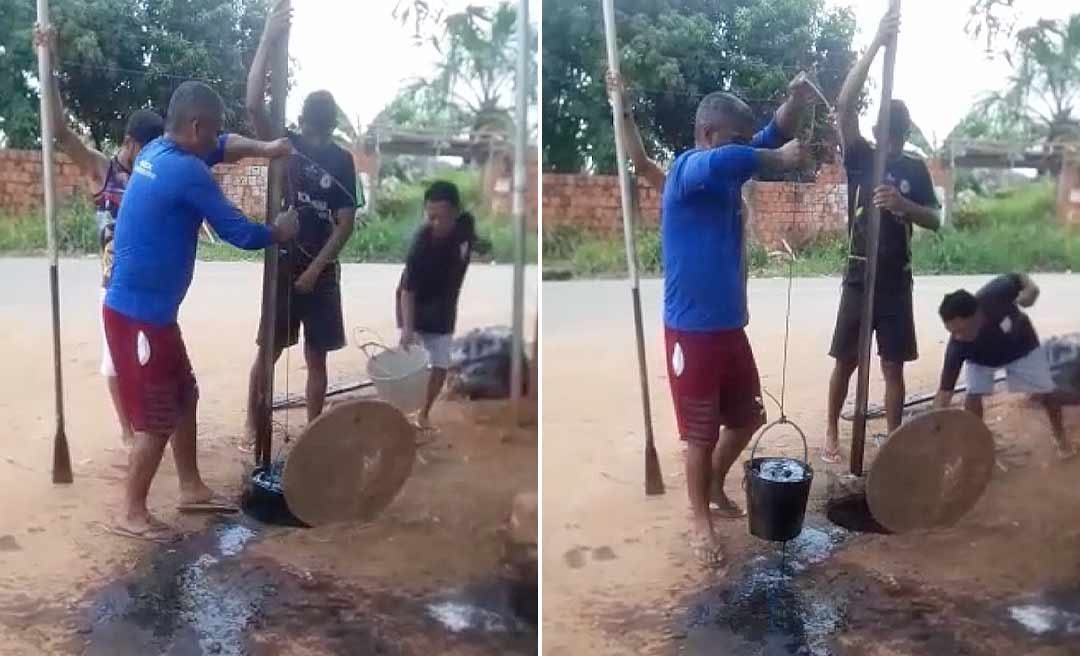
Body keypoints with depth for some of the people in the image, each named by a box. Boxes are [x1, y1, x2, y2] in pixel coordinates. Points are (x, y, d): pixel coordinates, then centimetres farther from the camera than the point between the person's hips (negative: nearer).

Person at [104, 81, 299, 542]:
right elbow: (237, 232, -13)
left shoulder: (156, 152, 8)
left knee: (183, 395, 19)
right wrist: (279, 233, 5)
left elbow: (220, 147, 27)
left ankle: (191, 489, 31)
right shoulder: (187, 171, -21)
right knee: (156, 417, -1)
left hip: (150, 309, 10)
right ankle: (131, 514, 13)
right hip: (138, 313, -10)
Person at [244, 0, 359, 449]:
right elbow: (254, 104, -19)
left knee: (316, 357, 8)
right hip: (281, 266, -1)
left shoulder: (342, 161, 0)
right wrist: (269, 38, -26)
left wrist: (315, 268, -11)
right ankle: (253, 426, 19)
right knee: (268, 351, 5)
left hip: (321, 271, 1)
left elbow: (346, 223, -3)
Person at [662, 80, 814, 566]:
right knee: (702, 433, 4)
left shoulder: (730, 176, 7)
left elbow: (772, 136, 10)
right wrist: (776, 159, -27)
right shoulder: (685, 170, -17)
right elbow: (721, 161, -40)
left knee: (747, 417, 20)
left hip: (730, 325, 8)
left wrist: (795, 102, -10)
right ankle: (701, 522, 22)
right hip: (691, 330, -8)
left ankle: (715, 486, 43)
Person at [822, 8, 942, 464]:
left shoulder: (915, 169, 5)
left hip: (897, 281, 2)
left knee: (893, 366, 6)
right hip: (859, 277, -1)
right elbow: (844, 105, -15)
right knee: (846, 360, 6)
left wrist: (902, 203, -20)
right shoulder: (860, 158, -2)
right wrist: (877, 43, -22)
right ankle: (832, 431, 23)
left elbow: (935, 221, 2)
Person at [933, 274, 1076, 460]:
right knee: (973, 393, -20)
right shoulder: (958, 344, -40)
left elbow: (1019, 278, -19)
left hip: (1022, 347, 1)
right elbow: (945, 390, -37)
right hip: (981, 359, -1)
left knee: (1046, 392, 5)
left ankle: (1060, 436, 32)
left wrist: (1030, 289, -39)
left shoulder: (994, 295, -43)